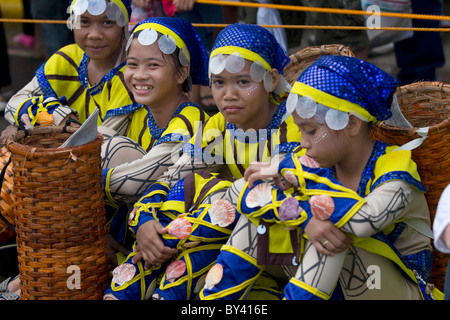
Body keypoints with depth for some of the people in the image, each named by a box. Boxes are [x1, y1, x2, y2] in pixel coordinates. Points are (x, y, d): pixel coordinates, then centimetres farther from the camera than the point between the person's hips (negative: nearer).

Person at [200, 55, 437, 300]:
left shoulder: (396, 173, -19)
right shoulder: (318, 165, -3)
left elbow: (364, 218, -43)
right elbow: (249, 197, -16)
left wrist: (286, 170, -30)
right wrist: (305, 218, -37)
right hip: (334, 285, 6)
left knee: (335, 227, -33)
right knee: (263, 205, -8)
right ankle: (214, 296, -7)